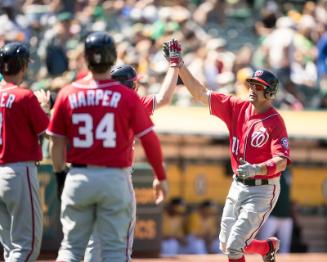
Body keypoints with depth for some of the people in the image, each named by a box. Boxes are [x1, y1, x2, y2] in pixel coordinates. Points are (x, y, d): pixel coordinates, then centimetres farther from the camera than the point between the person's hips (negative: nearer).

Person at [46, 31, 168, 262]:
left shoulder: (68, 94, -1)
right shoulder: (127, 96, -7)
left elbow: (57, 143, 2)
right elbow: (149, 140, -6)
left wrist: (60, 175, 13)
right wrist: (161, 177, 4)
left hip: (78, 177, 2)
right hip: (115, 178, -2)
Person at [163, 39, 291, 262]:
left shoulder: (275, 121, -17)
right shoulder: (237, 108, 0)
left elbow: (282, 160, -25)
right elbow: (200, 93, 1)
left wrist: (257, 169, -42)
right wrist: (179, 64, -7)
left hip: (262, 190, -7)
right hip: (238, 186, 7)